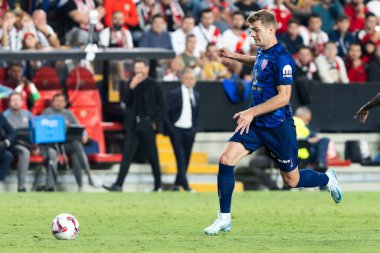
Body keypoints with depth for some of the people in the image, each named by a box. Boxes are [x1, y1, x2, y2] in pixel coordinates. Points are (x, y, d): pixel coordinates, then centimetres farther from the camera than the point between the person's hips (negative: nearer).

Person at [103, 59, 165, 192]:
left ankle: (158, 186, 16)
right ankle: (118, 185, -10)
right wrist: (131, 87, -13)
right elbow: (127, 102, 1)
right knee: (127, 155, -4)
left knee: (152, 156, 5)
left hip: (147, 125, -3)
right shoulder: (133, 83, 9)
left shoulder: (153, 85, 0)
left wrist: (156, 122, -8)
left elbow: (161, 106, 1)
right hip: (133, 124, 3)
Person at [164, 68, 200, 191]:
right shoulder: (174, 94, -5)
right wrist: (170, 129, -11)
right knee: (180, 158, -12)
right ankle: (185, 185, -16)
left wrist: (195, 128, 7)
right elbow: (166, 112, -5)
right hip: (176, 129, -5)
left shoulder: (196, 96, 11)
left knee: (186, 159, 5)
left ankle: (177, 184, 13)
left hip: (189, 131, 5)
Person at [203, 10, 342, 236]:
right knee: (226, 159, -12)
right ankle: (224, 219, -5)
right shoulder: (262, 52, 6)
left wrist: (252, 112, -28)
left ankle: (328, 179, 39)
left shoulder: (281, 58, -20)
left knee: (292, 180, 7)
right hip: (255, 124, 7)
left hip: (278, 126, -7)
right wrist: (234, 56, 28)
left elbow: (283, 97, -25)